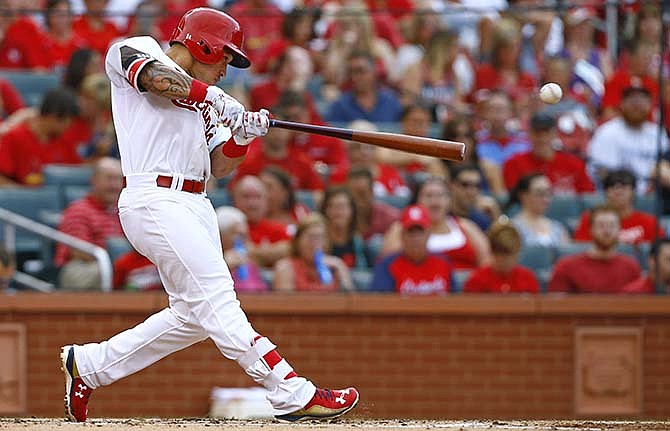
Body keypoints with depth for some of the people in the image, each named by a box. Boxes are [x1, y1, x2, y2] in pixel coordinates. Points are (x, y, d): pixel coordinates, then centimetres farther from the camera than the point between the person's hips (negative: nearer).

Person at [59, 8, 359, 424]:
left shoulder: (203, 103, 24)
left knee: (192, 316, 11)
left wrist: (243, 135, -2)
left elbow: (219, 165, 17)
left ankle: (89, 363, 25)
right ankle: (292, 394, -25)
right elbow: (156, 76, -20)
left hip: (195, 205, 9)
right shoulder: (133, 50, 3)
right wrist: (213, 96, -30)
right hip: (156, 200, -9)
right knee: (217, 299, -15)